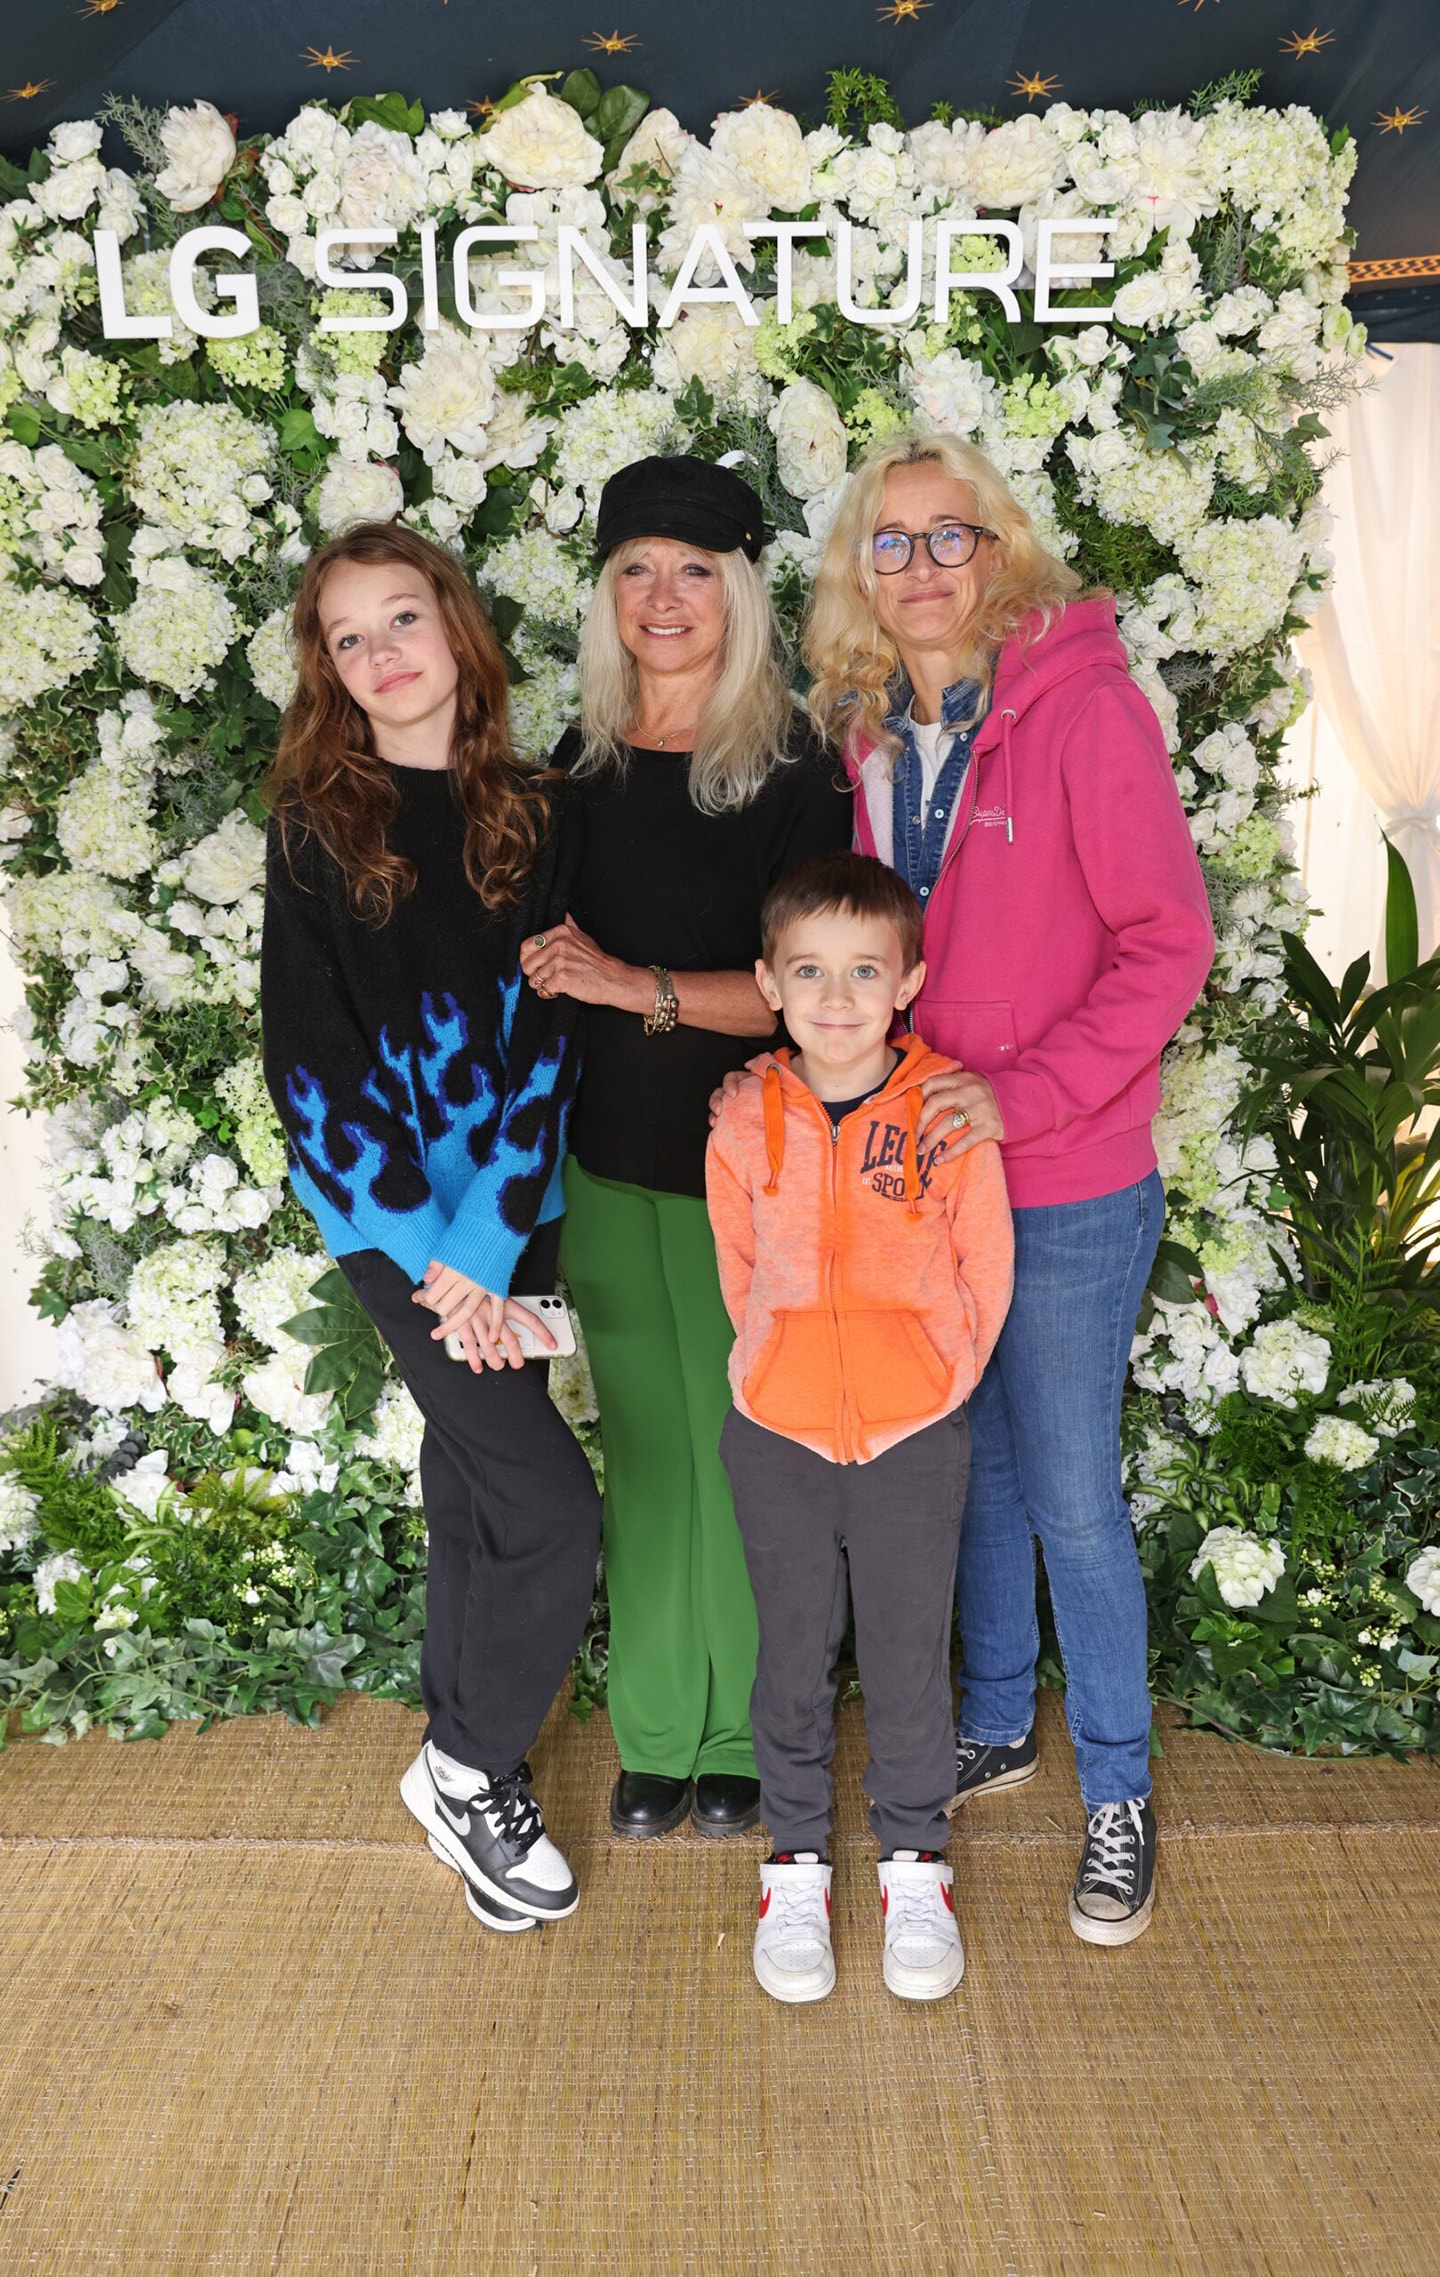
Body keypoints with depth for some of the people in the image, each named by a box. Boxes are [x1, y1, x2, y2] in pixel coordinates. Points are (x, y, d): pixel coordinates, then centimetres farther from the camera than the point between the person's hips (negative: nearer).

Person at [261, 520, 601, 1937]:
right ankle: (464, 1771, 15)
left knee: (477, 1490, 15)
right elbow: (313, 1058, -8)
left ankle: (467, 1773, 34)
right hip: (390, 1213, -4)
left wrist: (487, 1245, -11)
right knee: (552, 1507, -9)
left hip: (509, 1203, 4)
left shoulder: (525, 815, 4)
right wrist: (430, 1253, -13)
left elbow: (541, 1038, -2)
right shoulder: (315, 825, -4)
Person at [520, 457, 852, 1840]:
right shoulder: (583, 763, 7)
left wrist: (633, 984, -22)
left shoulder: (794, 772, -9)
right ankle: (655, 1731, 29)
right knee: (642, 1450, 13)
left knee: (741, 1451, 6)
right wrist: (542, 962, -3)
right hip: (605, 1164, 4)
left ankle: (743, 1736, 26)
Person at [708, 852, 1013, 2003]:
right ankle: (796, 1860, 35)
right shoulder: (745, 1123, -6)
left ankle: (916, 1861, 35)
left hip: (915, 1435, -1)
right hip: (777, 1437, 1)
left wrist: (933, 1383, 2)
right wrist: (792, 1369, 7)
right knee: (793, 1653, 15)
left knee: (911, 1656, 12)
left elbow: (984, 1270, -1)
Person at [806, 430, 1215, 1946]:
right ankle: (996, 1724, 40)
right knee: (969, 1465, 19)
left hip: (1067, 1190, -5)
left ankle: (1118, 1792, 28)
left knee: (1070, 1496, 6)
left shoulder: (1085, 709, -13)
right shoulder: (872, 735, 5)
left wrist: (1024, 1096, -23)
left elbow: (1167, 944, -15)